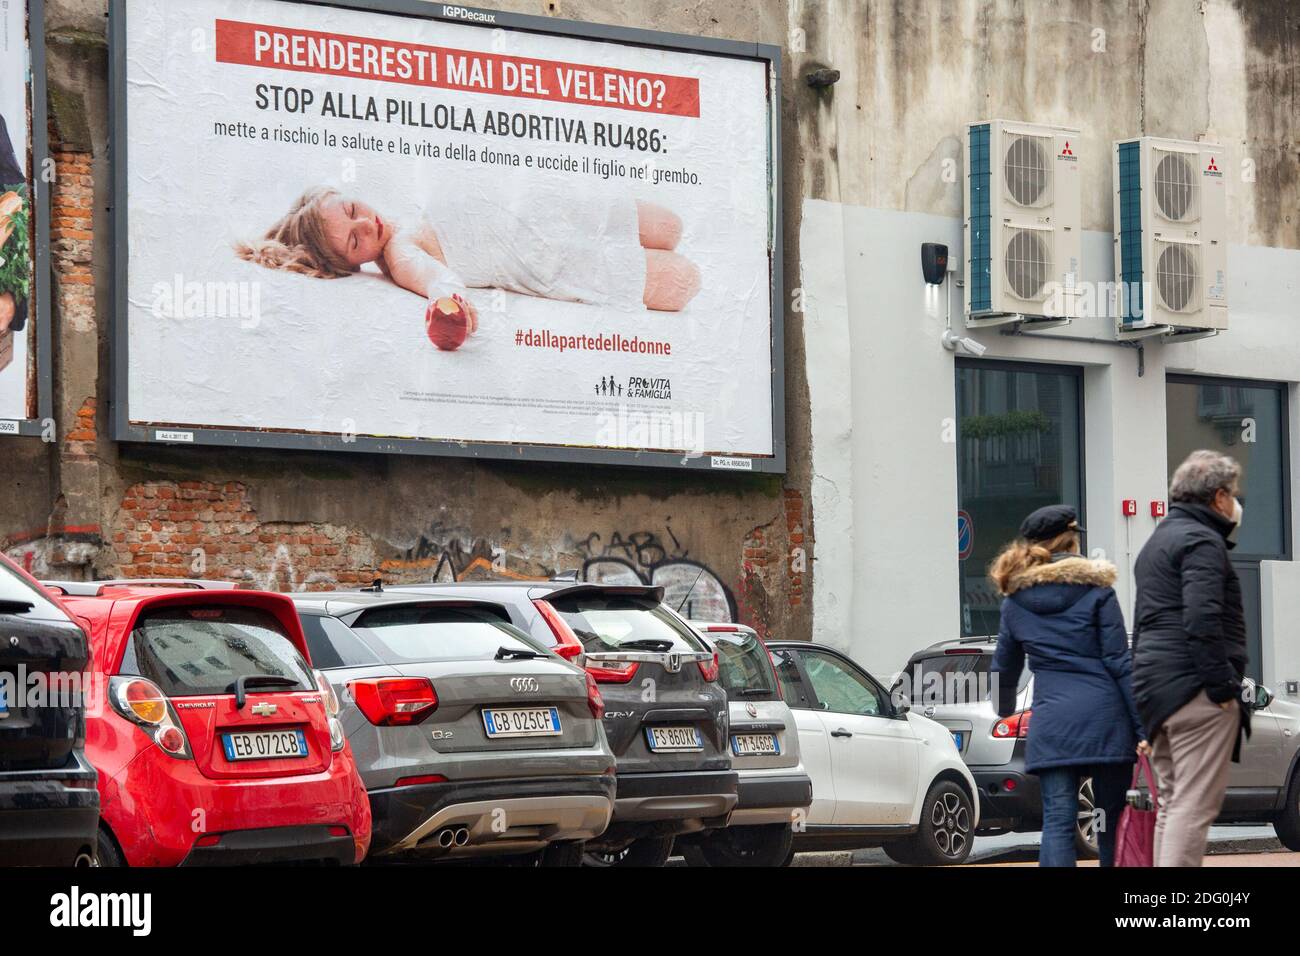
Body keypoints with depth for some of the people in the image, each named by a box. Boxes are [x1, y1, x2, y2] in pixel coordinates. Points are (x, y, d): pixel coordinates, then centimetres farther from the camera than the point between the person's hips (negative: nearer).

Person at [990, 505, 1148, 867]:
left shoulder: (1015, 600, 11)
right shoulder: (1095, 589, 1)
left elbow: (1005, 667, 21)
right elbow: (1120, 663, -4)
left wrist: (1004, 713, 41)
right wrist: (1143, 727, -5)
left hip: (1051, 723, 2)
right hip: (1105, 716, -2)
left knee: (1057, 822, -3)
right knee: (1113, 822, 8)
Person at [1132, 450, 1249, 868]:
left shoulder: (1158, 542, 23)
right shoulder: (1201, 540, -9)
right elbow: (1202, 618, -22)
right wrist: (1223, 685, -20)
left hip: (1155, 687, 10)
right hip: (1195, 688, -10)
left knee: (1173, 800, 14)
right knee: (1196, 803, -12)